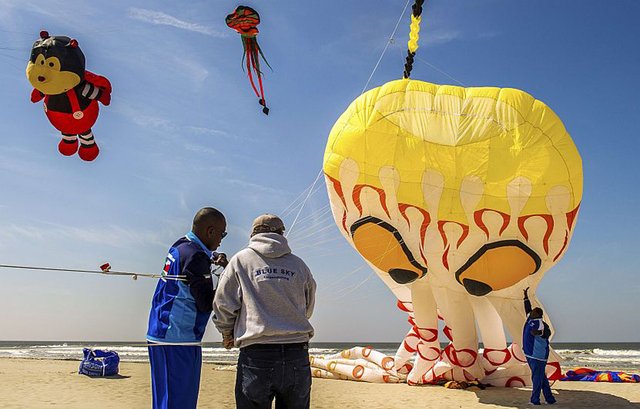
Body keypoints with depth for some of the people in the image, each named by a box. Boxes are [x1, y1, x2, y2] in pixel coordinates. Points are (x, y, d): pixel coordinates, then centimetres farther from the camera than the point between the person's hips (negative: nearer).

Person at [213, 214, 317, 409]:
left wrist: (227, 335, 20)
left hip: (256, 356, -2)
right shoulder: (299, 264, 10)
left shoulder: (241, 259, 3)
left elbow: (223, 305, 3)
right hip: (297, 356, 3)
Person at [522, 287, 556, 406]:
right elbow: (527, 309, 29)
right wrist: (526, 296, 34)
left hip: (538, 355, -9)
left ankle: (535, 399, 0)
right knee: (541, 378, 10)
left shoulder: (541, 324, -13)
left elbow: (548, 332, -33)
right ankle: (549, 398, 14)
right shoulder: (530, 320, 13)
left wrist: (539, 332, -53)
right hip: (530, 354, 9)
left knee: (537, 377, -4)